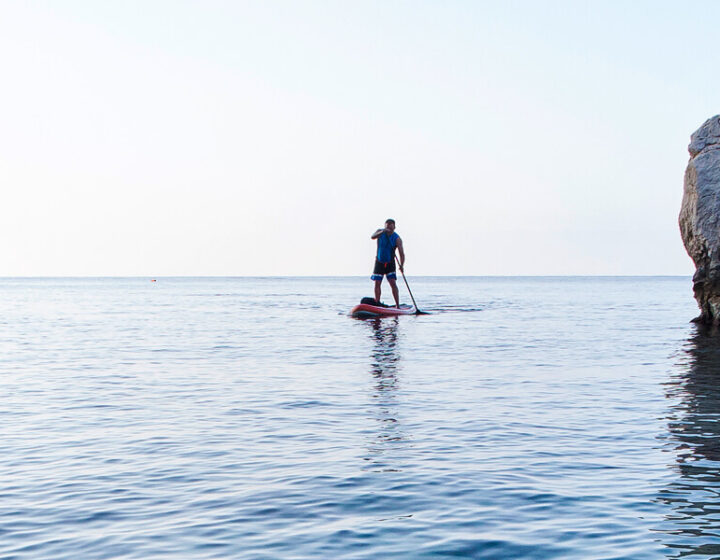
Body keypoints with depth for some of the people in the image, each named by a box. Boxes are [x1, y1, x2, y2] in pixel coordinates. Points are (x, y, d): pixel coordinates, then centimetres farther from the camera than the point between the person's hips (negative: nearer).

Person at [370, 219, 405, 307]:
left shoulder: (397, 238, -14)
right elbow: (372, 237, -28)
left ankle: (397, 305, -12)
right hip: (379, 263, 2)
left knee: (393, 284, -13)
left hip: (390, 264, -2)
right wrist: (382, 232, -43)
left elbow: (401, 253, -22)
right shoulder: (380, 232, -7)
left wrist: (401, 265, -37)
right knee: (377, 284, 2)